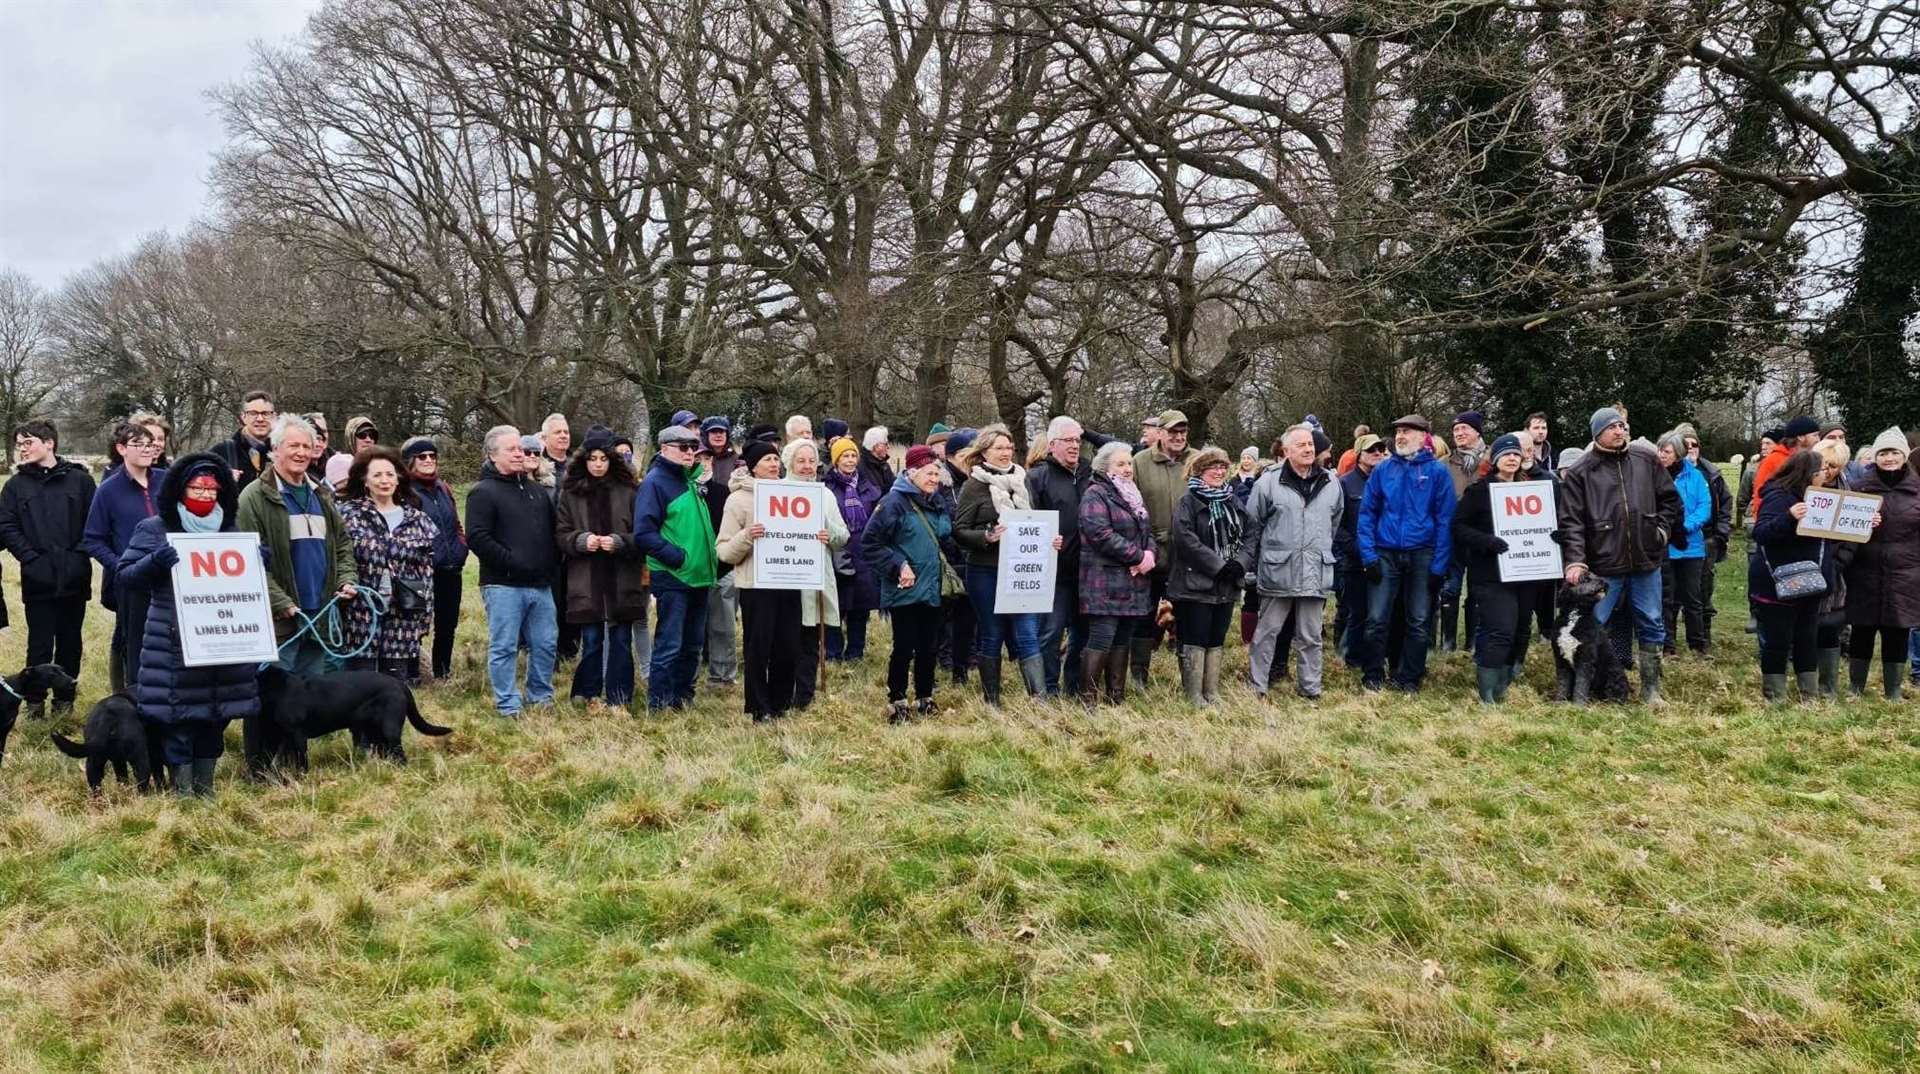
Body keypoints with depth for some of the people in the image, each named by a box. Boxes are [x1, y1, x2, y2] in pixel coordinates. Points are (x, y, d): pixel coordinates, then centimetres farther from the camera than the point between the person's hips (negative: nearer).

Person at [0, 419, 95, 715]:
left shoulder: (80, 480, 3)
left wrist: (79, 556, -7)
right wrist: (31, 558, -8)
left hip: (74, 579, 0)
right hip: (37, 580, 0)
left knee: (70, 643, 9)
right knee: (40, 645, 2)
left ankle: (64, 700, 21)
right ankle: (34, 702, 14)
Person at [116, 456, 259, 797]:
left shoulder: (230, 529, 12)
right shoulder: (155, 529, -1)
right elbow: (123, 574, -6)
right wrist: (154, 561, -25)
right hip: (174, 644, -4)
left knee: (217, 713, 10)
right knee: (178, 717, -2)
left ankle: (205, 784, 22)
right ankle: (182, 788, 8)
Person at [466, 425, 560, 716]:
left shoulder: (537, 490, 18)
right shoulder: (484, 492, -4)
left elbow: (553, 530, 27)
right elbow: (477, 538, -14)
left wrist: (552, 563, 11)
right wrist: (513, 562, -16)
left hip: (541, 584, 6)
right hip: (503, 585, -6)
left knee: (546, 644, 9)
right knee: (504, 648, -2)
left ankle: (541, 698, 24)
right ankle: (508, 708, 4)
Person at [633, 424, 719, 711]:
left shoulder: (691, 480, 15)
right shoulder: (655, 482, -9)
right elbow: (644, 533, -16)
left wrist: (709, 556, 12)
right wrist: (678, 557, -20)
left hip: (699, 576, 8)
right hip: (672, 577, -8)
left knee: (692, 644, 14)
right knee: (669, 644, -6)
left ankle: (682, 696, 24)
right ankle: (658, 704, 1)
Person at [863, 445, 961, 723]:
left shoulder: (937, 502, 10)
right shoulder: (894, 502, -12)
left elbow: (946, 540, 24)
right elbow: (870, 543, -14)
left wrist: (954, 551, 5)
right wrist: (898, 566, -18)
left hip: (931, 589, 6)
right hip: (904, 590, -6)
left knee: (927, 647, 12)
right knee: (904, 647, -2)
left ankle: (924, 698, 25)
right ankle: (896, 701, 12)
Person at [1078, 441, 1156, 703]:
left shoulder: (1133, 495, 20)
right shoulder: (1095, 495, -7)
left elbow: (1147, 531, 21)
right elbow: (1101, 534, -19)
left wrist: (1150, 553, -2)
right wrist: (1138, 556, -16)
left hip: (1135, 582, 8)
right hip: (1105, 582, -8)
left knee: (1123, 641, 9)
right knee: (1102, 640, -10)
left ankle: (1117, 698, 15)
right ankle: (1088, 699, -5)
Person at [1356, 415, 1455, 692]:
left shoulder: (1437, 470, -2)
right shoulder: (1383, 469, 4)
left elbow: (1445, 519, -3)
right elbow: (1367, 513, 3)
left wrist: (1439, 565, -8)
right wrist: (1368, 555, -6)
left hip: (1422, 555, -1)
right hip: (1385, 554, 1)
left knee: (1418, 622, 6)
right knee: (1376, 619, -2)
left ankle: (1409, 678, 18)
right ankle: (1372, 675, 13)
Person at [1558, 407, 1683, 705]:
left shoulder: (1647, 460, 5)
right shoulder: (1579, 473, -5)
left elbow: (1670, 498, 16)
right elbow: (1571, 521, -10)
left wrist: (1663, 528, 4)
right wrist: (1575, 561, -19)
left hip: (1646, 562, 3)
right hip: (1603, 567, -3)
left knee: (1652, 625, 10)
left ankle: (1650, 689, 22)